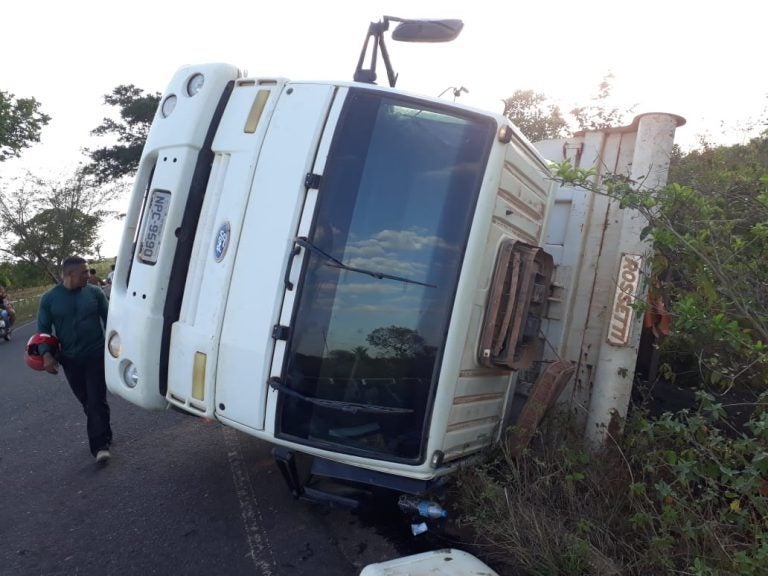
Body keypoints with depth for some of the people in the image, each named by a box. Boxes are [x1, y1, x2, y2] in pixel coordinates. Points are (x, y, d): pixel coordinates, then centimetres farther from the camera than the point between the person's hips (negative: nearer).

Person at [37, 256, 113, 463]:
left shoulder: (95, 292, -4)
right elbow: (43, 329, 3)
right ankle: (101, 439, 30)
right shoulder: (49, 298, -3)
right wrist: (46, 354, -11)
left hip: (96, 355, -2)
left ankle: (100, 445, -2)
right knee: (87, 402, 14)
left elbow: (108, 319, 2)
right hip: (70, 360, 2)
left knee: (97, 401, -5)